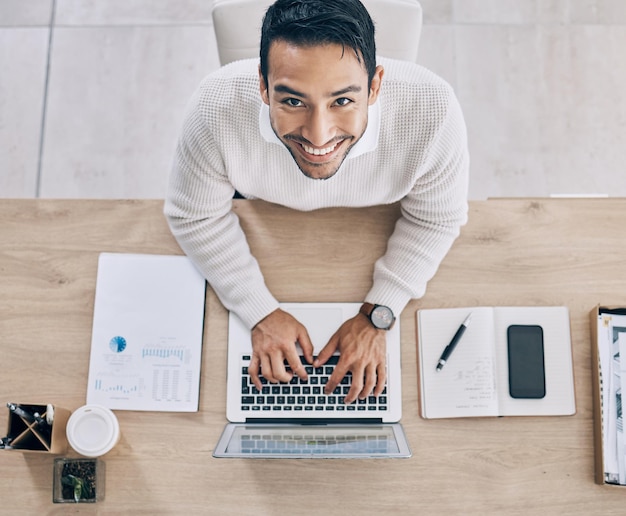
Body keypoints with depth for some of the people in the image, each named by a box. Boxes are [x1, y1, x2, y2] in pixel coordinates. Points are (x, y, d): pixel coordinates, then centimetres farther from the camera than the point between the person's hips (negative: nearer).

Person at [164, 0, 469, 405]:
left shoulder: (432, 114, -40)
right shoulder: (217, 111, -41)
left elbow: (436, 220, -19)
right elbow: (196, 218, -20)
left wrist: (376, 319, -22)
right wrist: (261, 313, -21)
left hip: (375, 218, 0)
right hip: (263, 212, 1)